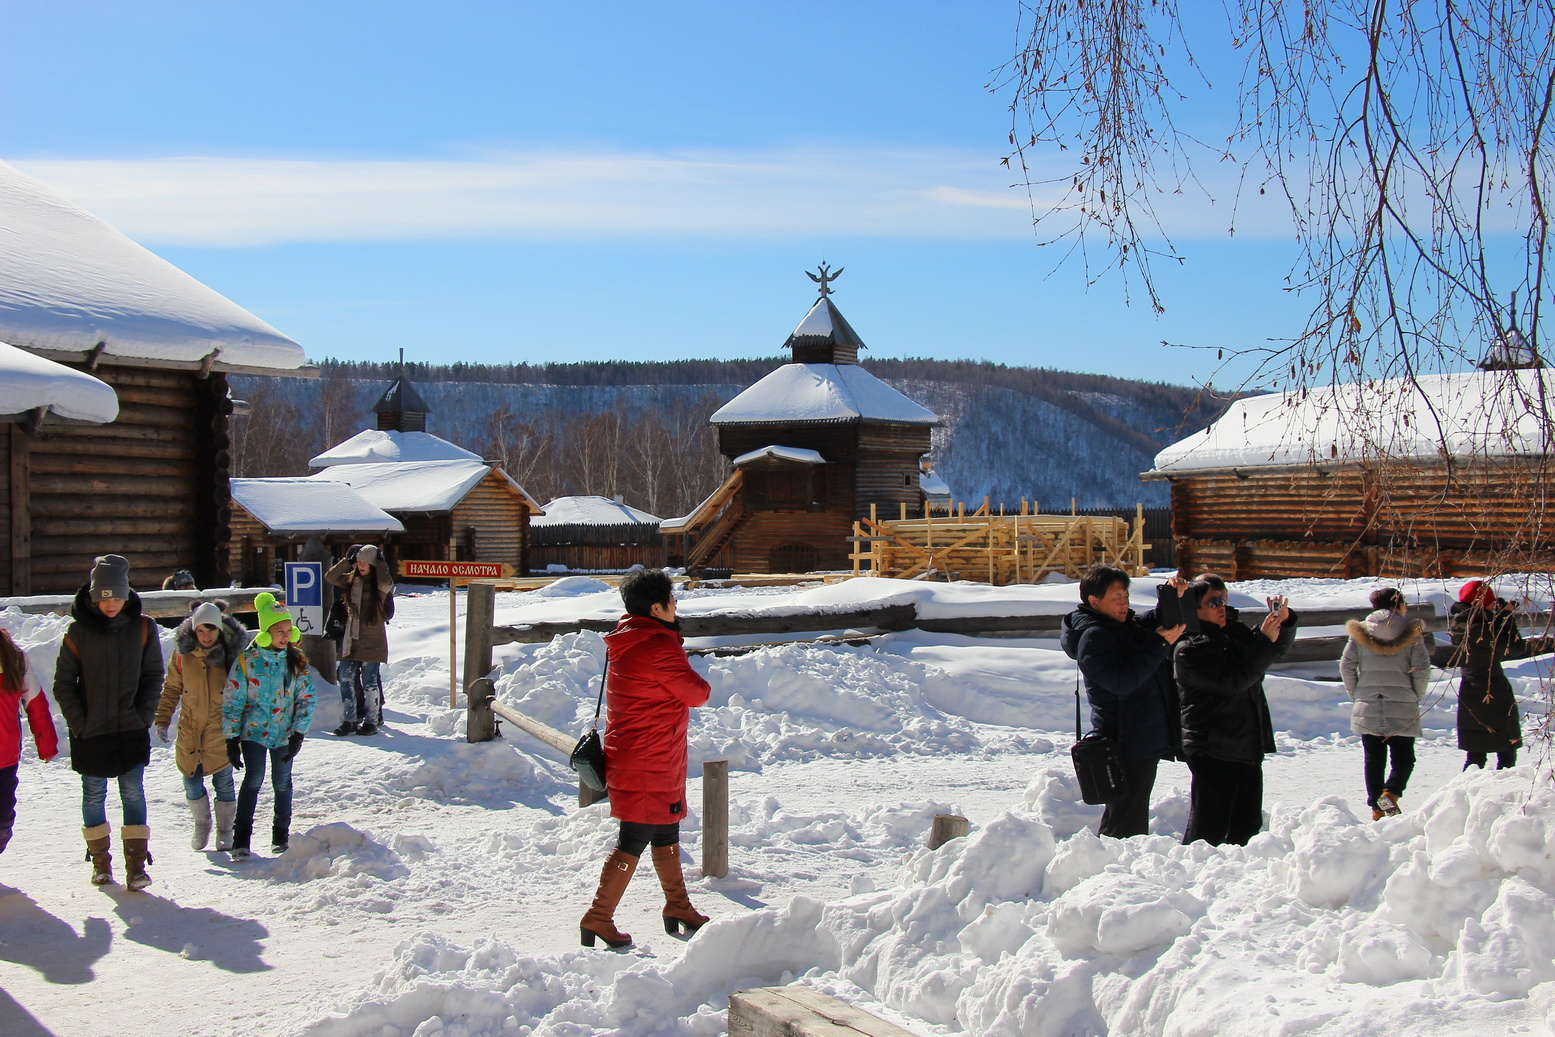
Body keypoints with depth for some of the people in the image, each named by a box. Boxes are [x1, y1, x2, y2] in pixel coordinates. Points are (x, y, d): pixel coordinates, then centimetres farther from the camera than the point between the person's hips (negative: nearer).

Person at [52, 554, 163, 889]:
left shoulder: (143, 628, -1)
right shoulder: (78, 631, -3)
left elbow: (153, 677, 4)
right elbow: (63, 683, 0)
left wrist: (143, 716, -5)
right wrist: (78, 723, -7)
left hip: (132, 731, 0)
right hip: (90, 734, 0)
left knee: (134, 794, -1)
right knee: (94, 795, 8)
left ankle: (136, 864, 3)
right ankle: (100, 861, 22)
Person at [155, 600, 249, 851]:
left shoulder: (232, 652, -10)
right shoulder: (183, 654, -5)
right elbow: (171, 688, 7)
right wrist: (162, 720, 2)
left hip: (222, 732, -2)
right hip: (190, 730, 2)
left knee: (224, 783, 6)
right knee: (192, 783, 7)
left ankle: (225, 831, 25)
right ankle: (201, 825, 32)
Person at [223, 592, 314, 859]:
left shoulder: (296, 661, 0)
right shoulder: (247, 659, -7)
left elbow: (306, 698, 2)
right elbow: (233, 701, -4)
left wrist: (298, 734, -6)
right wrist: (231, 739, -7)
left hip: (284, 734, 2)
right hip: (253, 730, -2)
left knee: (282, 782, 8)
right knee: (254, 779, -11)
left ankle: (281, 834, 23)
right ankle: (241, 837, -4)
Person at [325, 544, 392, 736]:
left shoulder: (379, 585, -7)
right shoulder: (351, 580, 10)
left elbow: (386, 585, -28)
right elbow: (330, 576, 7)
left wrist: (381, 563, -15)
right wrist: (348, 560, 0)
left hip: (372, 640, -6)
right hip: (351, 639, 6)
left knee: (370, 681, 0)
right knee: (347, 679, 4)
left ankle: (371, 721, 8)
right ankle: (349, 720, 10)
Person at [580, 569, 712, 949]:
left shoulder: (625, 640, 9)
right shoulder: (658, 646, -21)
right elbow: (696, 692, -14)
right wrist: (701, 686, 7)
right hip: (648, 764, -10)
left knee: (666, 834, 20)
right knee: (634, 841, -3)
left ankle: (678, 908, 33)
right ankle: (598, 918, 1)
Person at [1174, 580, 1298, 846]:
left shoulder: (1235, 633, 11)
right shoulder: (1188, 650, -13)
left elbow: (1278, 647, 21)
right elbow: (1233, 681, -23)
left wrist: (1284, 622, -1)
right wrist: (1265, 640, -21)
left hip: (1248, 751, 8)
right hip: (1213, 753, -8)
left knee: (1247, 825, 15)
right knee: (1208, 831, -6)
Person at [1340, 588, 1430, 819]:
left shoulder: (1360, 631, 4)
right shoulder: (1411, 631, -2)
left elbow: (1347, 665, 1)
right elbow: (1422, 668, -6)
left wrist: (1355, 693, 11)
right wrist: (1416, 696, 7)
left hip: (1367, 707, 2)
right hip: (1402, 709, -2)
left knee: (1373, 759, 10)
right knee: (1403, 757, 8)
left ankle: (1376, 807, 7)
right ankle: (1391, 792, -16)